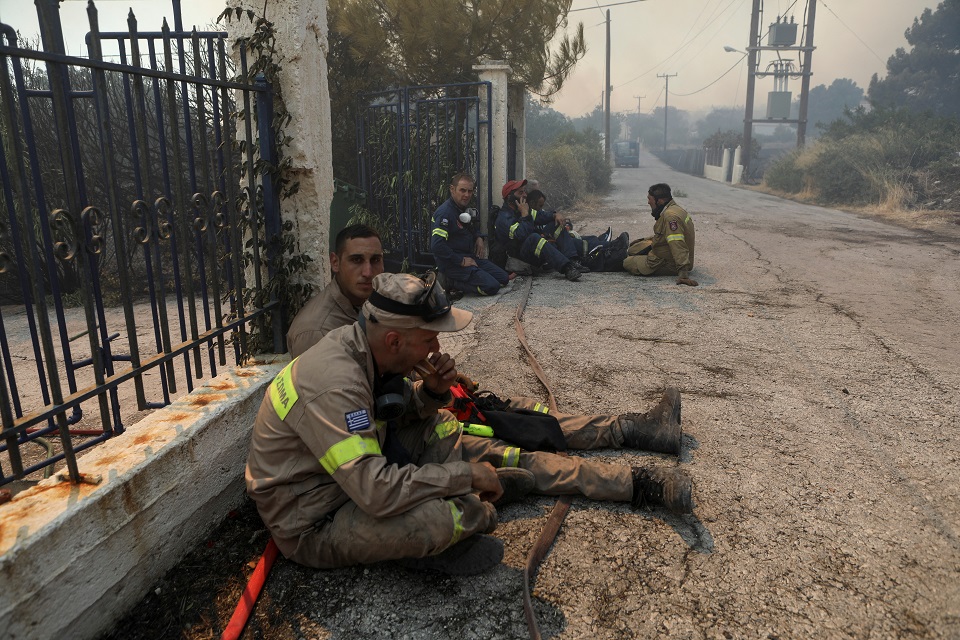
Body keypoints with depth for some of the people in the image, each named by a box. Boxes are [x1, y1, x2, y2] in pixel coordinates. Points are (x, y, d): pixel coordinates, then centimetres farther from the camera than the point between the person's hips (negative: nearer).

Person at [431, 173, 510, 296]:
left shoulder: (464, 209, 11)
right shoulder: (444, 213, -19)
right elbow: (436, 245, -29)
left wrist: (479, 237, 7)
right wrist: (461, 261, -22)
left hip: (470, 257, 10)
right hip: (452, 263, -10)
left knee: (504, 278, 7)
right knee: (491, 286, -21)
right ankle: (452, 282, -7)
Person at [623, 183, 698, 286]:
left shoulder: (670, 216, -29)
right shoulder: (674, 208, 6)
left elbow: (678, 246, -38)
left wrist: (683, 272, -43)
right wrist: (644, 240, 24)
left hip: (669, 265, -10)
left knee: (627, 263, -2)